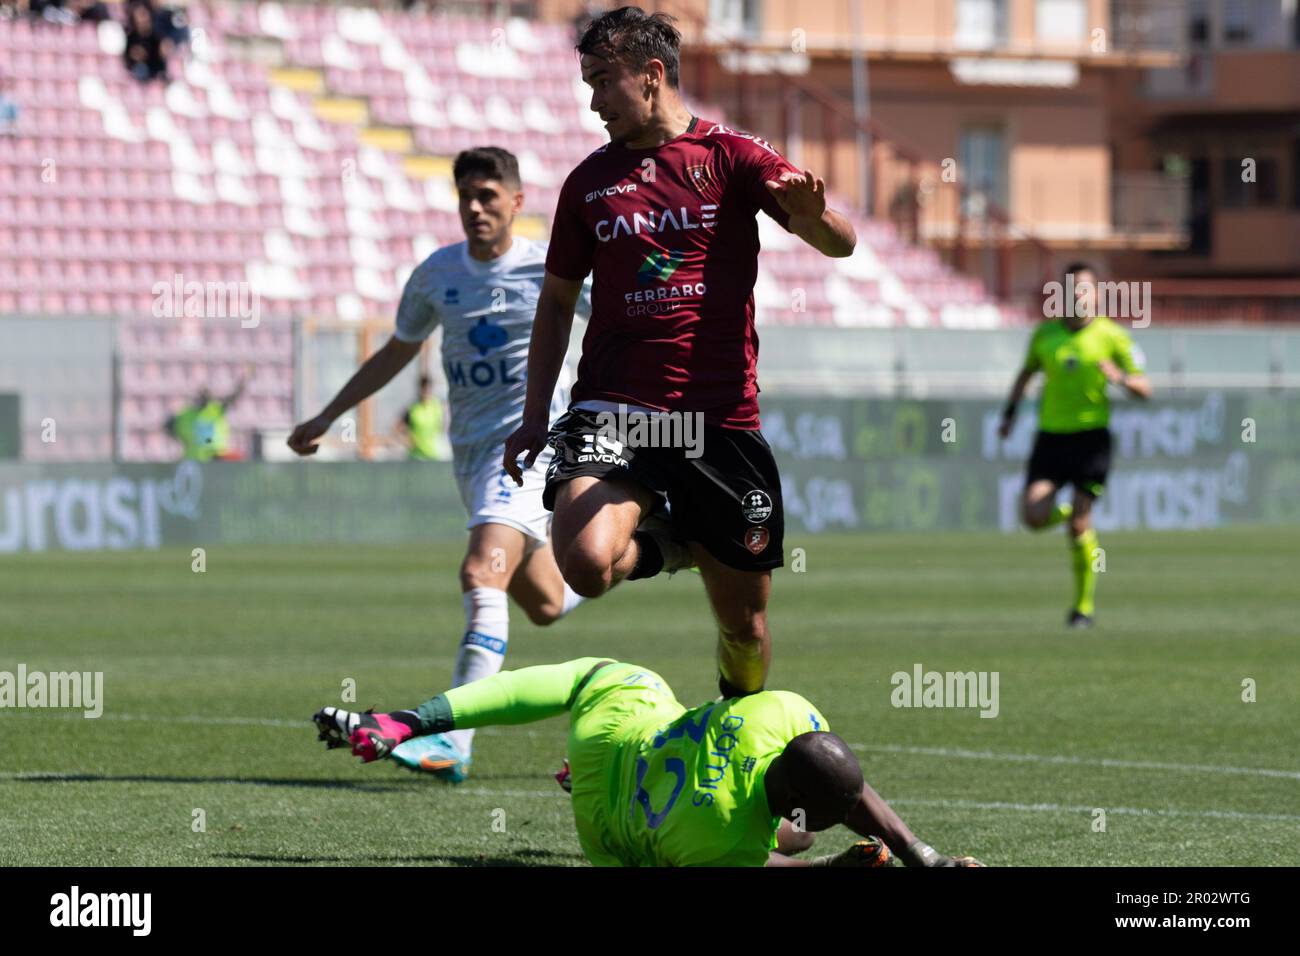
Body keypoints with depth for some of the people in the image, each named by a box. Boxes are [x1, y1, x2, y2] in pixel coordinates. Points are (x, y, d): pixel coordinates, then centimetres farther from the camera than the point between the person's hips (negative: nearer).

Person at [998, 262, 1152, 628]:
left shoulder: (1111, 336, -2)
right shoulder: (1046, 333, 7)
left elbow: (1144, 389, -2)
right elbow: (1026, 373, 25)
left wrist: (1121, 378, -22)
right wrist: (1009, 412, 16)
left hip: (1091, 436, -3)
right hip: (1051, 435, 3)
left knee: (1079, 524, -8)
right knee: (1033, 515, -13)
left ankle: (1085, 603, 9)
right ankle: (1065, 514, 25)